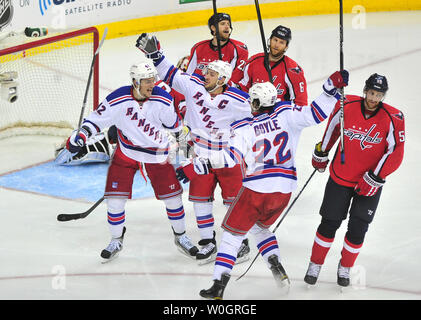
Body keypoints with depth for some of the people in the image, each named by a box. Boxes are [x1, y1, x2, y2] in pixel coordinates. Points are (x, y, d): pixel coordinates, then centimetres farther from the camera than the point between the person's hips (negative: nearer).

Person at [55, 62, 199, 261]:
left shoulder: (163, 101, -16)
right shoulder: (118, 100, -20)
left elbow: (176, 127, 0)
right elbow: (97, 119, -9)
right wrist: (81, 136, -21)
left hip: (157, 153, 1)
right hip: (126, 152, -1)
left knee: (172, 196, 3)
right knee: (115, 198, -5)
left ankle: (180, 237, 28)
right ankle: (116, 241, 18)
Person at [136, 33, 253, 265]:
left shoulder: (237, 101, -16)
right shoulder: (193, 85, -7)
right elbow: (170, 74, 1)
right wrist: (153, 52, -7)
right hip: (201, 155, 4)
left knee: (234, 199, 1)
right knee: (200, 198, 5)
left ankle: (241, 241, 16)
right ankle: (208, 242, 16)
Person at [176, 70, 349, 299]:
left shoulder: (243, 127, -6)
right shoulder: (286, 114, 0)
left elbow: (230, 157, -17)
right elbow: (314, 114, -10)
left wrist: (194, 167, -18)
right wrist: (332, 87, -10)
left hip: (255, 189, -4)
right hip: (284, 188, 4)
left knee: (233, 232, 8)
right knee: (260, 226, 29)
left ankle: (219, 284, 1)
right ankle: (276, 265, 11)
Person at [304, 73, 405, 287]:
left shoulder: (393, 118, -17)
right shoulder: (346, 106, -12)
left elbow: (395, 154, -14)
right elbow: (332, 127, 8)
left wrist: (374, 179, -17)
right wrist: (321, 153, 17)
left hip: (370, 183, -1)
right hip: (340, 176, 1)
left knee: (357, 229, 1)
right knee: (329, 223, 3)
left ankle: (345, 267, 25)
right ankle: (315, 265, 22)